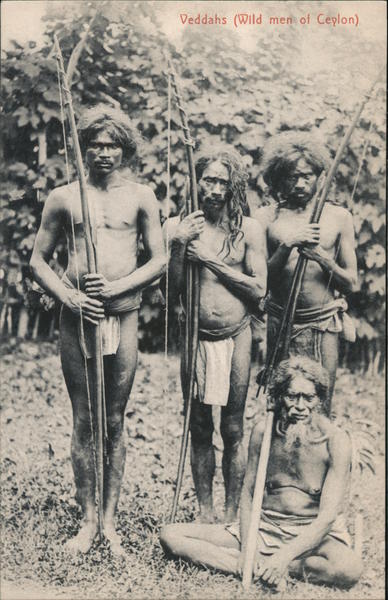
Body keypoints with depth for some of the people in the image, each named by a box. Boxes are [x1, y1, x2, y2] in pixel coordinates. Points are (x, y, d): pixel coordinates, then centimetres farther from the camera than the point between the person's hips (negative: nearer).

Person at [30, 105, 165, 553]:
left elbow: (159, 261, 3)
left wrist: (116, 286, -12)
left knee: (114, 423, 7)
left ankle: (109, 520, 18)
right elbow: (38, 261, 7)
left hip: (124, 316, 0)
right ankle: (87, 520, 17)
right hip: (77, 317, 0)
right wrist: (68, 297, -9)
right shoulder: (63, 198, 5)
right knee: (83, 421, 6)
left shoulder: (140, 197, 6)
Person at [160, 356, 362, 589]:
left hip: (314, 534, -3)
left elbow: (328, 515, -18)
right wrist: (246, 548, -13)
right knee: (171, 535, -11)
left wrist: (285, 556, -29)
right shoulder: (263, 432, -4)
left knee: (350, 569, -39)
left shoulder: (336, 441, -15)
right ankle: (261, 569, -22)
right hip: (265, 528, 4)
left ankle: (263, 564, -20)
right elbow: (248, 494, 2)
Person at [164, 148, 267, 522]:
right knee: (199, 429, 10)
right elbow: (170, 293, -1)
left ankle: (231, 514, 20)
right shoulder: (177, 226, 2)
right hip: (196, 337, 1)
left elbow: (259, 289, -6)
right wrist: (179, 245, -14)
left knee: (233, 431, 7)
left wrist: (210, 260, -10)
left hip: (236, 337, -1)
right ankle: (205, 511, 24)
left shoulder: (248, 229, 0)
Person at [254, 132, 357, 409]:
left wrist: (321, 257, -14)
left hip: (323, 326, 0)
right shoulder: (266, 217, 4)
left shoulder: (339, 217, 5)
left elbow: (352, 283, 4)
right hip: (280, 324, 0)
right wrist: (288, 246, -16)